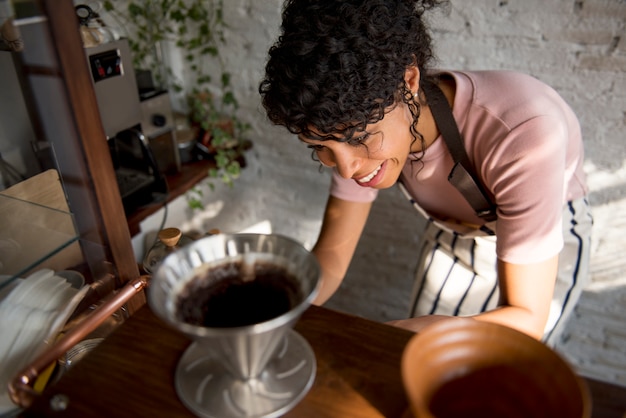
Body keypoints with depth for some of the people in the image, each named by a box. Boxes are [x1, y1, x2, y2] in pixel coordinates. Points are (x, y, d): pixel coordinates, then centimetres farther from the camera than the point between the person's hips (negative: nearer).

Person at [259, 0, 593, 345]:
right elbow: (330, 256, -18)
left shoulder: (523, 134, -40)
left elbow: (527, 318, -35)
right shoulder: (361, 114, -25)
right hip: (453, 237, 3)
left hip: (548, 247, -3)